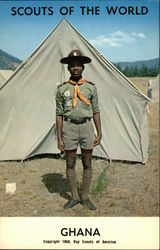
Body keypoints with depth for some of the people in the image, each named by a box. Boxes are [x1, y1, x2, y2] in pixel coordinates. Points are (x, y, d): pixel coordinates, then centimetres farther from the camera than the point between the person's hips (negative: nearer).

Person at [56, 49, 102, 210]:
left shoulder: (91, 87, 3)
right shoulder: (62, 89, 1)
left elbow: (96, 112, 6)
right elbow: (59, 114, 1)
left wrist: (99, 133, 0)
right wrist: (59, 138, -3)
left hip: (86, 127, 1)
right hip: (69, 128, 0)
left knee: (87, 164, 7)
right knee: (70, 164, 7)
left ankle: (85, 197, 23)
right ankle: (74, 197, 24)